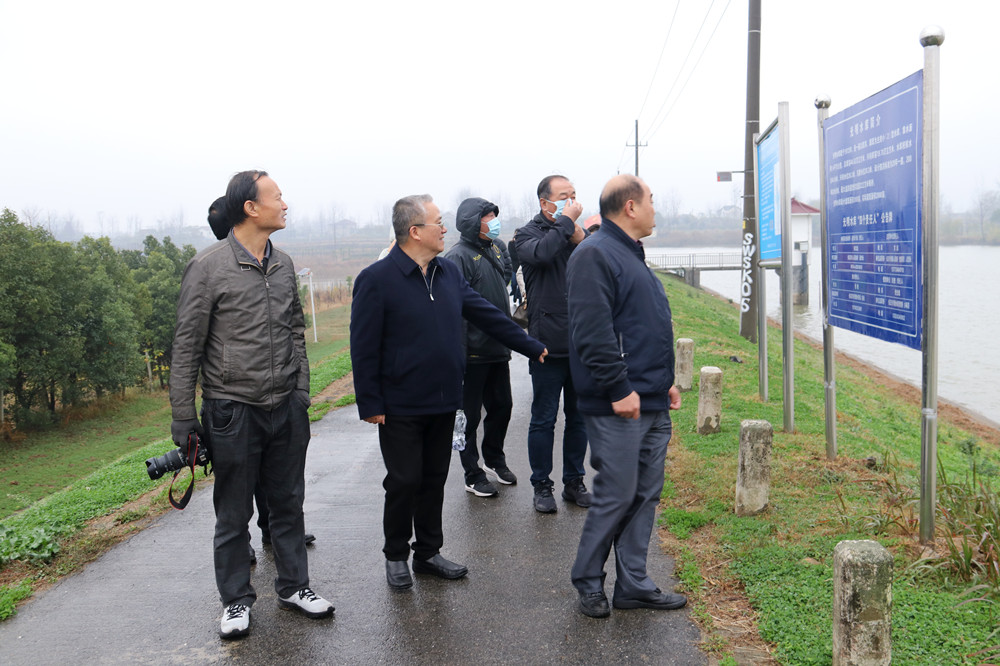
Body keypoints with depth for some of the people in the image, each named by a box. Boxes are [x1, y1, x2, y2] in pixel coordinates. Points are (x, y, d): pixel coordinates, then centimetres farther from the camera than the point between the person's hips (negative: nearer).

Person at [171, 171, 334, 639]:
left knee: (288, 503, 15)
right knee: (233, 513, 8)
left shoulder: (284, 264, 7)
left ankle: (293, 586, 30)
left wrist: (301, 394, 13)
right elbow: (186, 346, -8)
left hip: (286, 408, 5)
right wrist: (183, 418, -9)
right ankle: (236, 600, 24)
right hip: (233, 410, -5)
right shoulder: (208, 267, -11)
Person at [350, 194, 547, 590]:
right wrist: (370, 404, -13)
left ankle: (428, 552, 28)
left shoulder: (449, 273, 8)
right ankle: (396, 556, 22)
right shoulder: (376, 279, -12)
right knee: (404, 482, 3)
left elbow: (487, 316, 15)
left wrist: (533, 347, 16)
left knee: (434, 479, 14)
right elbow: (364, 347, -12)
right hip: (400, 406, -6)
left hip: (443, 403, 6)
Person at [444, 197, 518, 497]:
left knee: (502, 406, 19)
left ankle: (495, 459, 38)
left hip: (498, 348, 8)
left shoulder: (495, 248, 9)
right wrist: (459, 351, -25)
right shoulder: (459, 256, -16)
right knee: (470, 415, 5)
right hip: (474, 352, -8)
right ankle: (473, 475, 17)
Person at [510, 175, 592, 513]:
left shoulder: (579, 233, 12)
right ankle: (542, 485, 16)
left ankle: (574, 481, 25)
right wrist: (565, 222, -16)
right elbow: (541, 253, -27)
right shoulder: (528, 234, -3)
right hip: (548, 345, -4)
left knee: (578, 417, 13)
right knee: (543, 419, 4)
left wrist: (581, 239, -9)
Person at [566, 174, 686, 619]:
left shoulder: (632, 255, 19)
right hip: (619, 407, -10)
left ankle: (634, 585, 23)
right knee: (616, 497, -2)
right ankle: (588, 583, 15)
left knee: (645, 496, 13)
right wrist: (619, 389, -21)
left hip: (652, 404, 10)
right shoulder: (595, 255, -12)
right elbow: (593, 332, -21)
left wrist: (664, 380, 20)